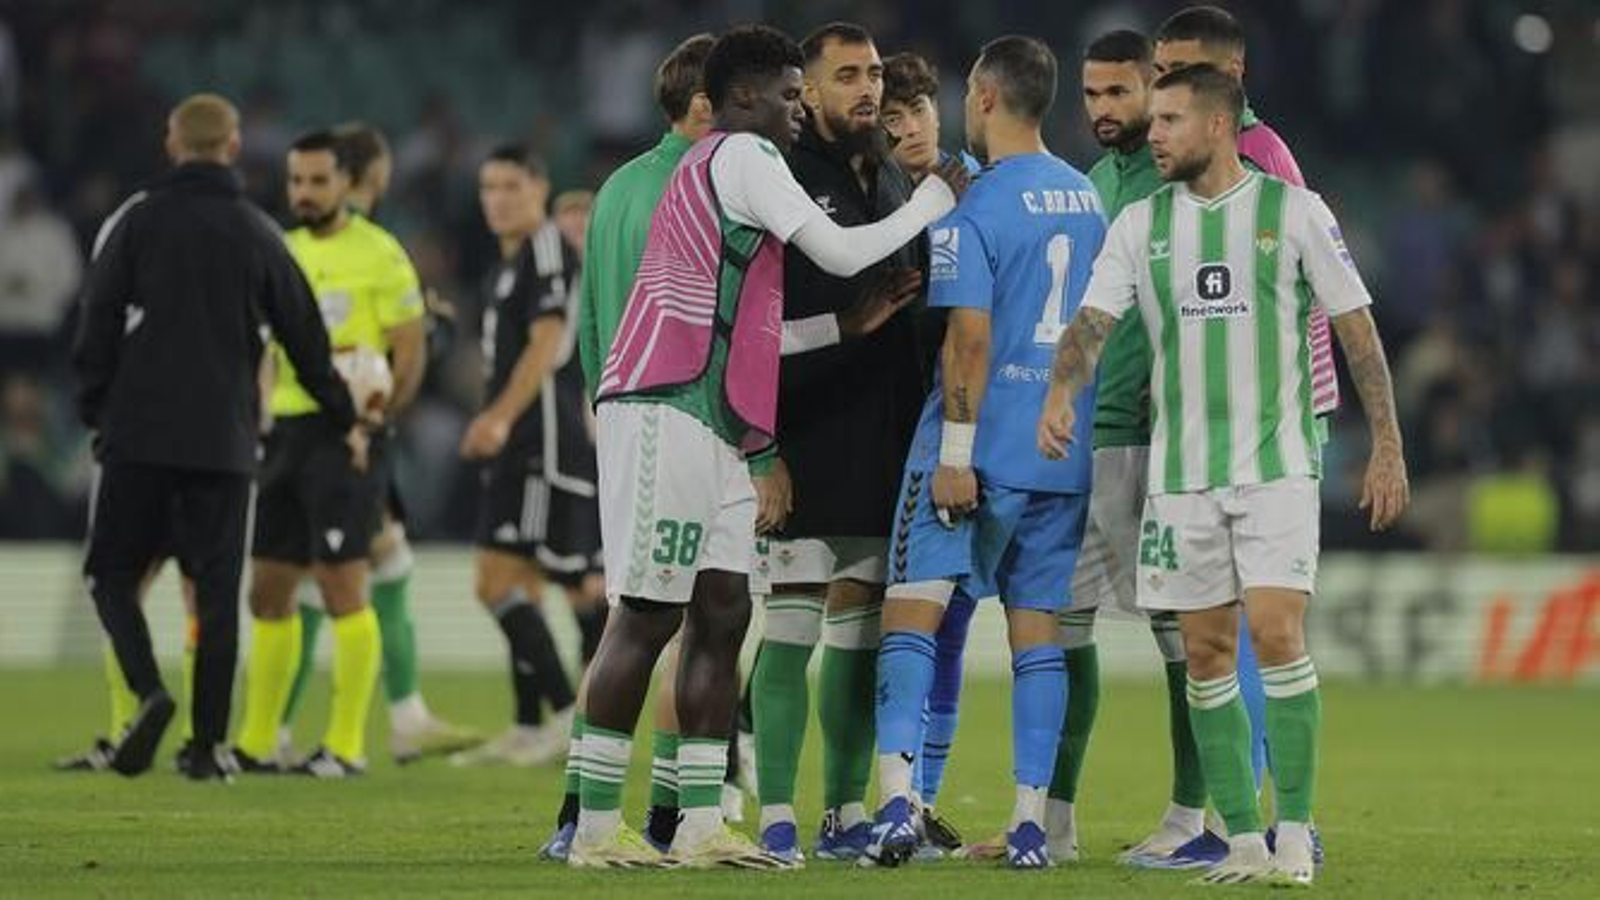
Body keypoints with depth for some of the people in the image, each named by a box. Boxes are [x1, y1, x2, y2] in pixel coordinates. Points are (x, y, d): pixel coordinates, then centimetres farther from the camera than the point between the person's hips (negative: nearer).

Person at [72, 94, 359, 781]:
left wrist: (95, 412, 7)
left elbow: (98, 324, -3)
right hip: (224, 441, 1)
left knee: (113, 574, 7)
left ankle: (149, 692, -17)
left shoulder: (136, 221, 0)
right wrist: (344, 421, 23)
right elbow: (303, 336, 11)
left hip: (139, 436, -1)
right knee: (217, 589, 5)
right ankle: (208, 744, 2)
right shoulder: (257, 233, 5)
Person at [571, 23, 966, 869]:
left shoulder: (719, 167, 25)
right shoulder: (742, 156, -4)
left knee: (722, 612, 5)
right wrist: (934, 201, 5)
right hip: (671, 412, -10)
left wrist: (846, 324, 23)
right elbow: (840, 252, -7)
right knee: (646, 616, -9)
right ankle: (594, 828, -7)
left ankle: (701, 826, 4)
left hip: (709, 427, 10)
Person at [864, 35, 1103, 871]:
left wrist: (956, 454, -15)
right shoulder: (1088, 199, 11)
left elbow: (970, 338, -16)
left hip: (981, 450, -6)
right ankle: (1031, 822, 5)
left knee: (910, 613, -3)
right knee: (1038, 631, 8)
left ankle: (895, 801, -16)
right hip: (1067, 454, 6)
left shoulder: (972, 207, -11)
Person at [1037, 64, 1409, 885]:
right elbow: (1093, 320, -2)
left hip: (1277, 465, -3)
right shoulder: (1141, 225, 7)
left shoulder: (1294, 212, -1)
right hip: (1180, 471, 4)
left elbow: (1356, 328, 2)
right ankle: (1243, 840, 10)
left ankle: (1294, 832, -5)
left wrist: (1387, 449, -1)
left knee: (1277, 635, -14)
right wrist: (1060, 394, -22)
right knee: (1206, 656, 3)